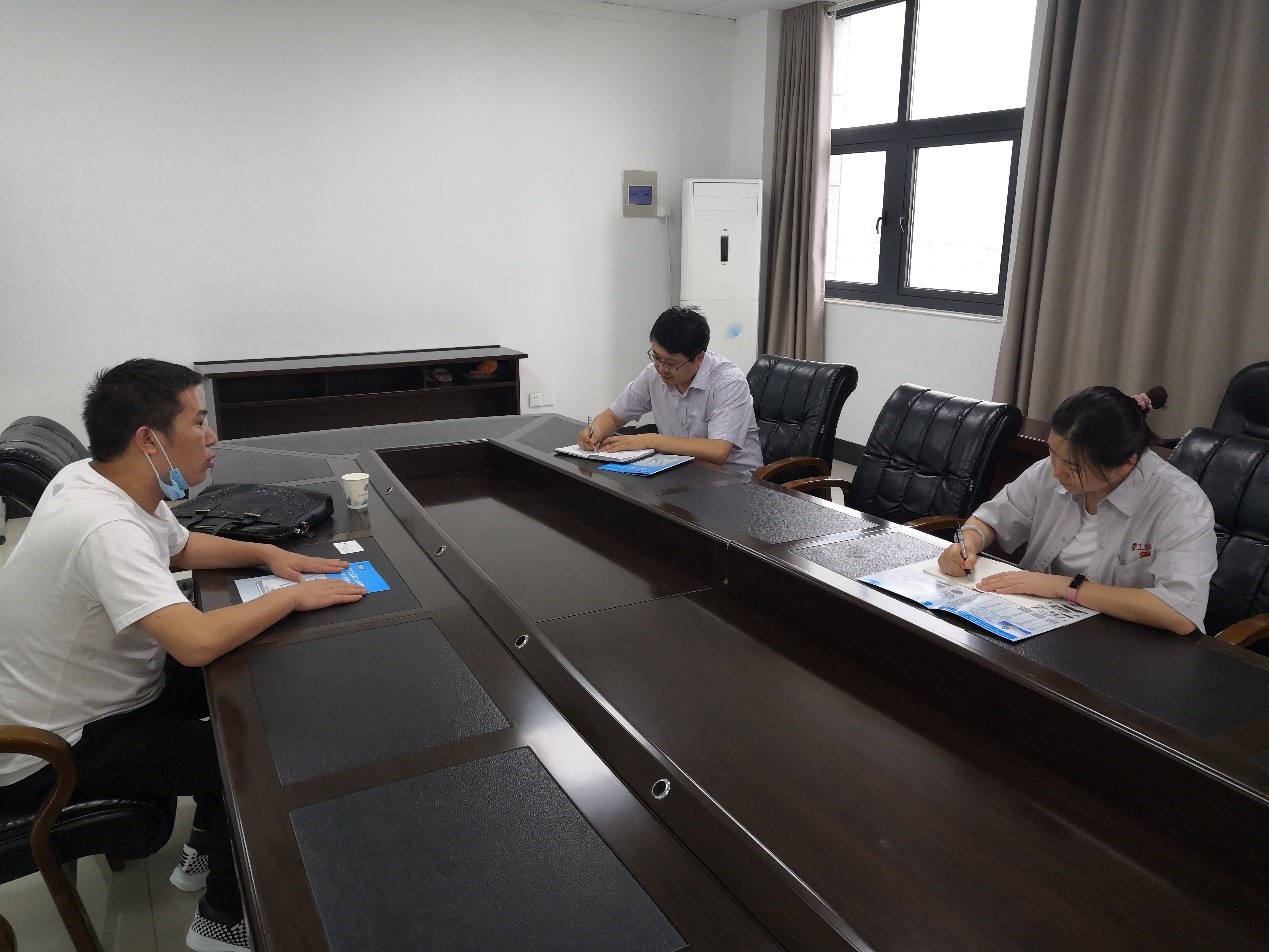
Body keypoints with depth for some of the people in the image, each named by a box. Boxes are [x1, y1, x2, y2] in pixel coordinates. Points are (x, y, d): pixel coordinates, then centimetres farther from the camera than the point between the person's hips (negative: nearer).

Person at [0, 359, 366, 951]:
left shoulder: (97, 481, -4)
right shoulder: (107, 527, -34)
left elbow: (182, 546, 14)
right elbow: (197, 641, -44)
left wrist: (267, 554, -3)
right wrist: (294, 595, -28)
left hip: (78, 698, 9)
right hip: (50, 756, -9)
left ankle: (207, 850, 27)